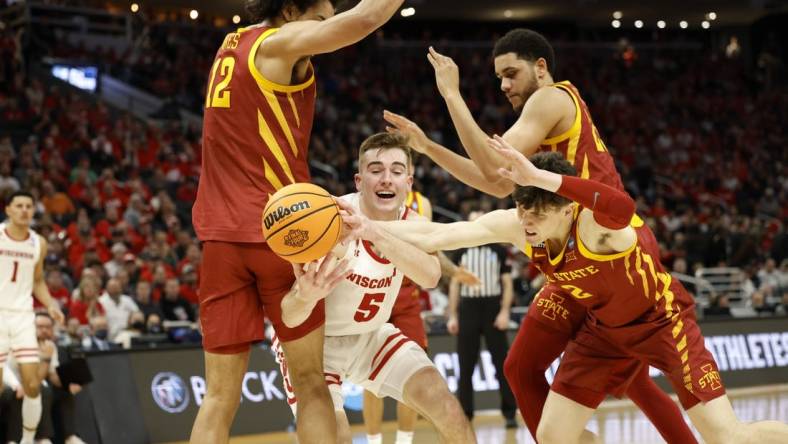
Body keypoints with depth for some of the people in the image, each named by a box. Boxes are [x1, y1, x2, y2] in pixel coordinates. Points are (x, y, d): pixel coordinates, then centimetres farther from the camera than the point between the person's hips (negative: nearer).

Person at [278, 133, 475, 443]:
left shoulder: (411, 224, -13)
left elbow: (430, 276, -38)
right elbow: (289, 317, -34)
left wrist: (374, 233, -55)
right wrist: (307, 296, -59)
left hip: (371, 335, 5)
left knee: (450, 414, -8)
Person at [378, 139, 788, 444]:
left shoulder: (593, 225, -37)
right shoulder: (515, 226, -18)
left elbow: (622, 206, -63)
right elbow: (434, 236, -14)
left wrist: (538, 176, -70)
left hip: (662, 318, -6)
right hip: (604, 329, 6)